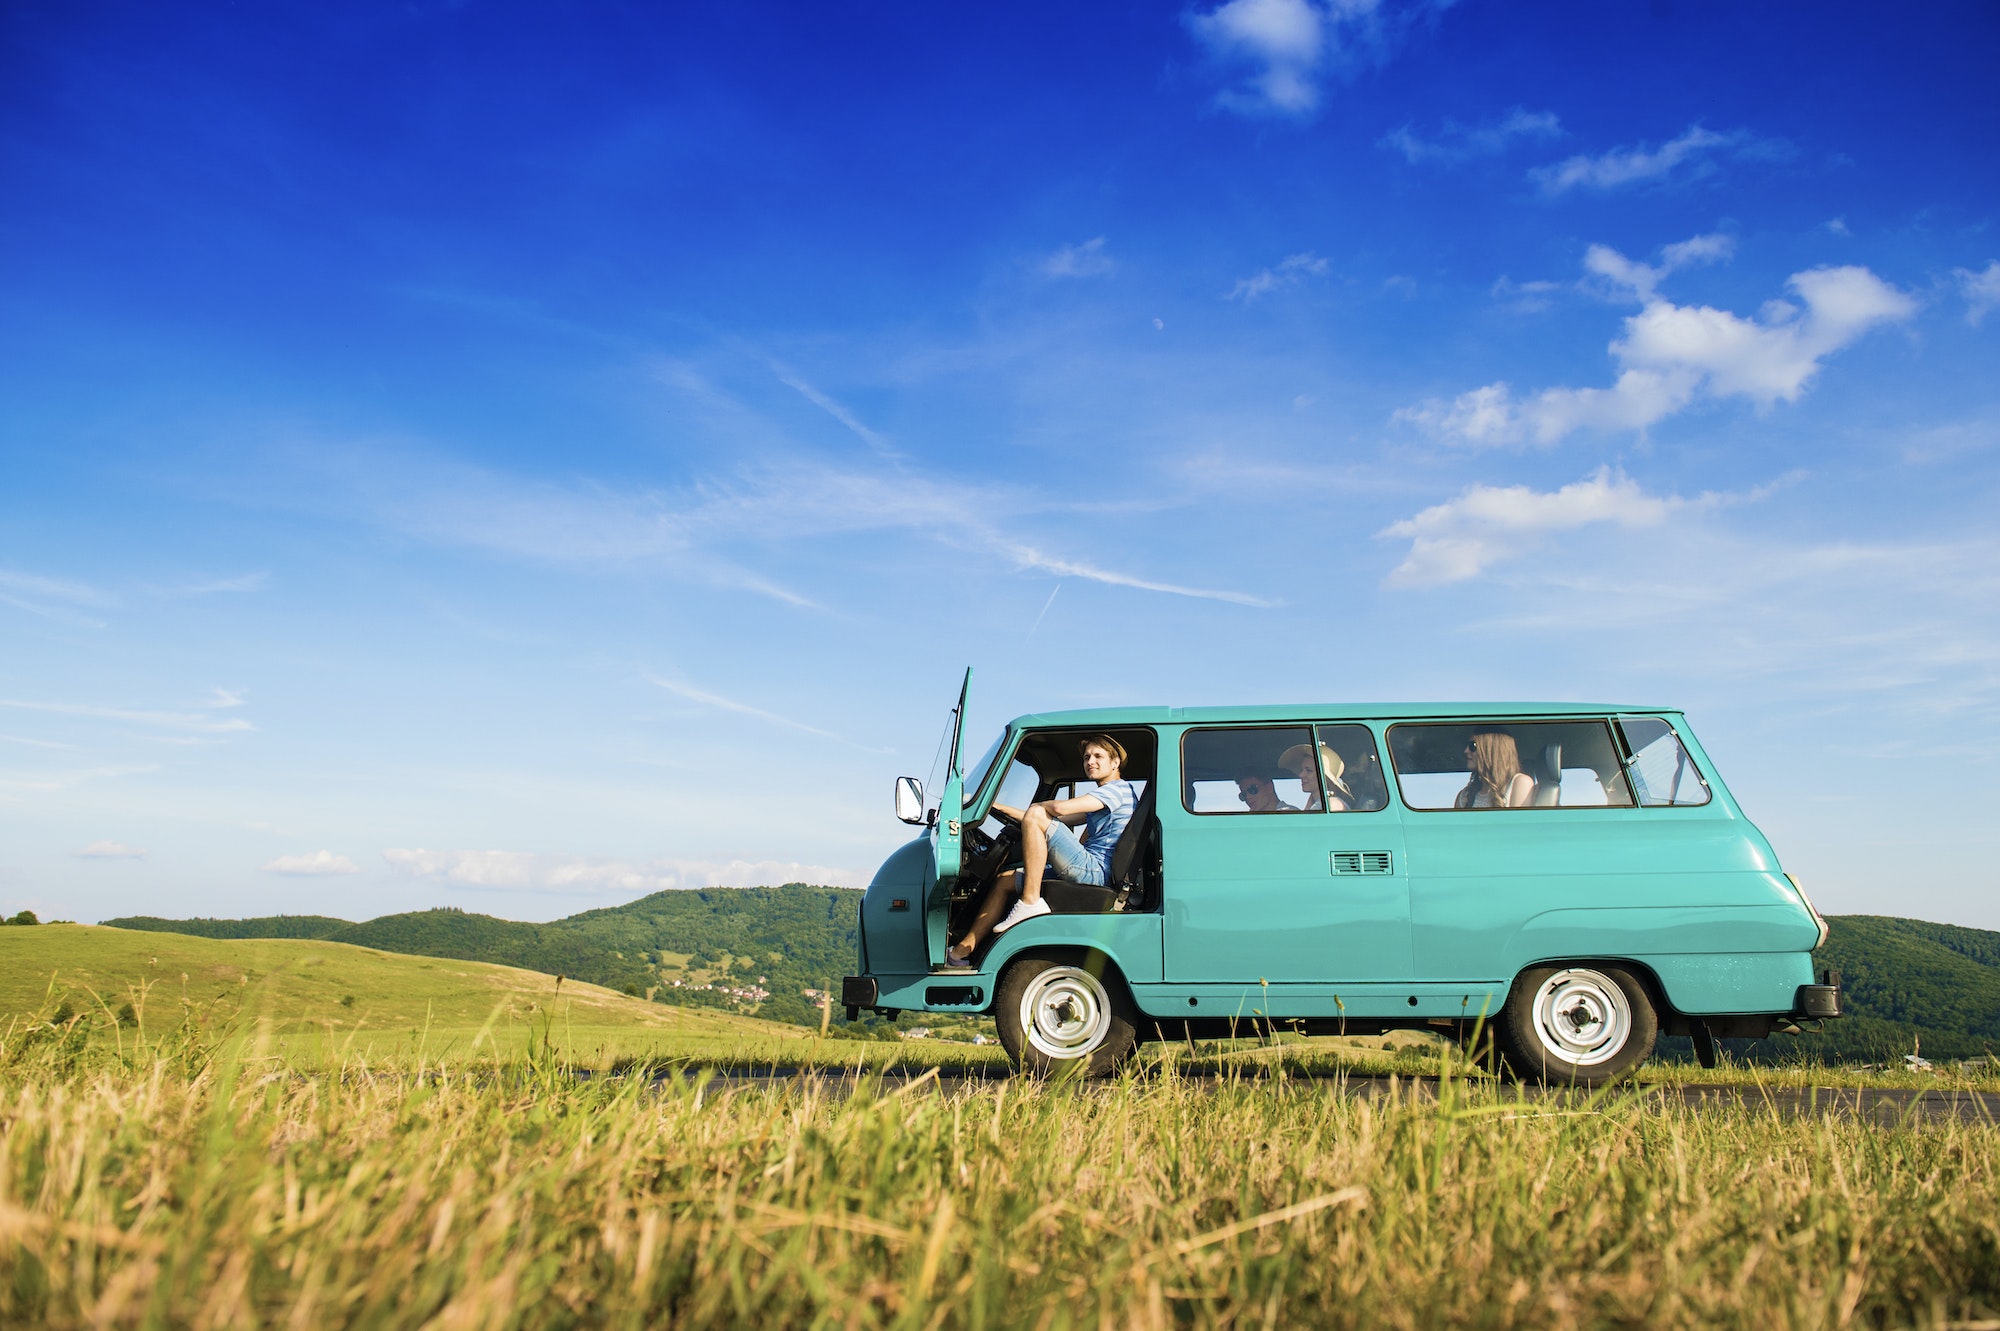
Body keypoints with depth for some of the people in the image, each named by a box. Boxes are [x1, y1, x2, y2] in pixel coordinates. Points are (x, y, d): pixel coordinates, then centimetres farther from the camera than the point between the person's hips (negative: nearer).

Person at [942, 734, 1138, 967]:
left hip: (1095, 871, -10)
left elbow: (1060, 808, -18)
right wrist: (1001, 808, 22)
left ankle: (1031, 902, -20)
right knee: (1004, 880, 13)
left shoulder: (1119, 789, -5)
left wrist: (1035, 807, 4)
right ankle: (961, 952, 9)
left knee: (1036, 815, -19)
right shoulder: (1102, 796, 28)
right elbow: (1059, 822, 25)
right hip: (1087, 872, 10)